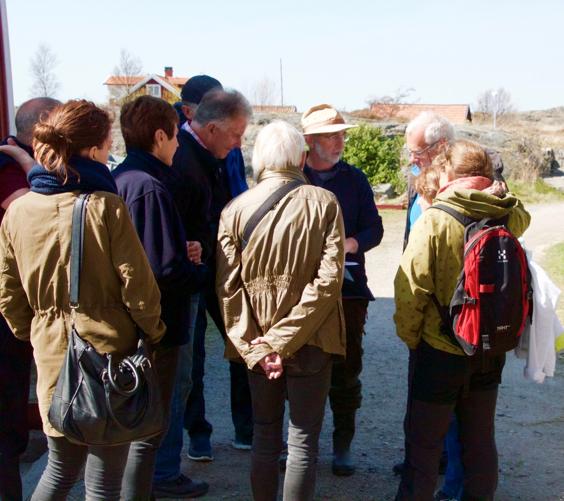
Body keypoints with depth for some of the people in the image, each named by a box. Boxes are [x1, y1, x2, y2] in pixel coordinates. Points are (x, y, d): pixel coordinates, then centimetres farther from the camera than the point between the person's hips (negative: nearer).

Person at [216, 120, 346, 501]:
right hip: (310, 342, -2)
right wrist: (282, 339, -14)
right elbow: (328, 279, -15)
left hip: (255, 344, 2)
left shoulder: (236, 209, -3)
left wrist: (254, 347, -10)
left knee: (265, 437, 17)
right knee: (303, 441, 8)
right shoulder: (323, 202, -6)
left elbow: (228, 287, -9)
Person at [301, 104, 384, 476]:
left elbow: (375, 229, 5)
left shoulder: (355, 179, 8)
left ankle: (343, 445, 18)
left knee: (346, 367, 5)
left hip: (348, 286, 1)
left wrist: (351, 243, -15)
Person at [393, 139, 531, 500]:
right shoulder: (510, 218, -4)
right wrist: (493, 189, 19)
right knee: (481, 439, 18)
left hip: (440, 351, -5)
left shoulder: (434, 220, -18)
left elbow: (411, 285, -19)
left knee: (424, 443, 9)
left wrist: (409, 335, -4)